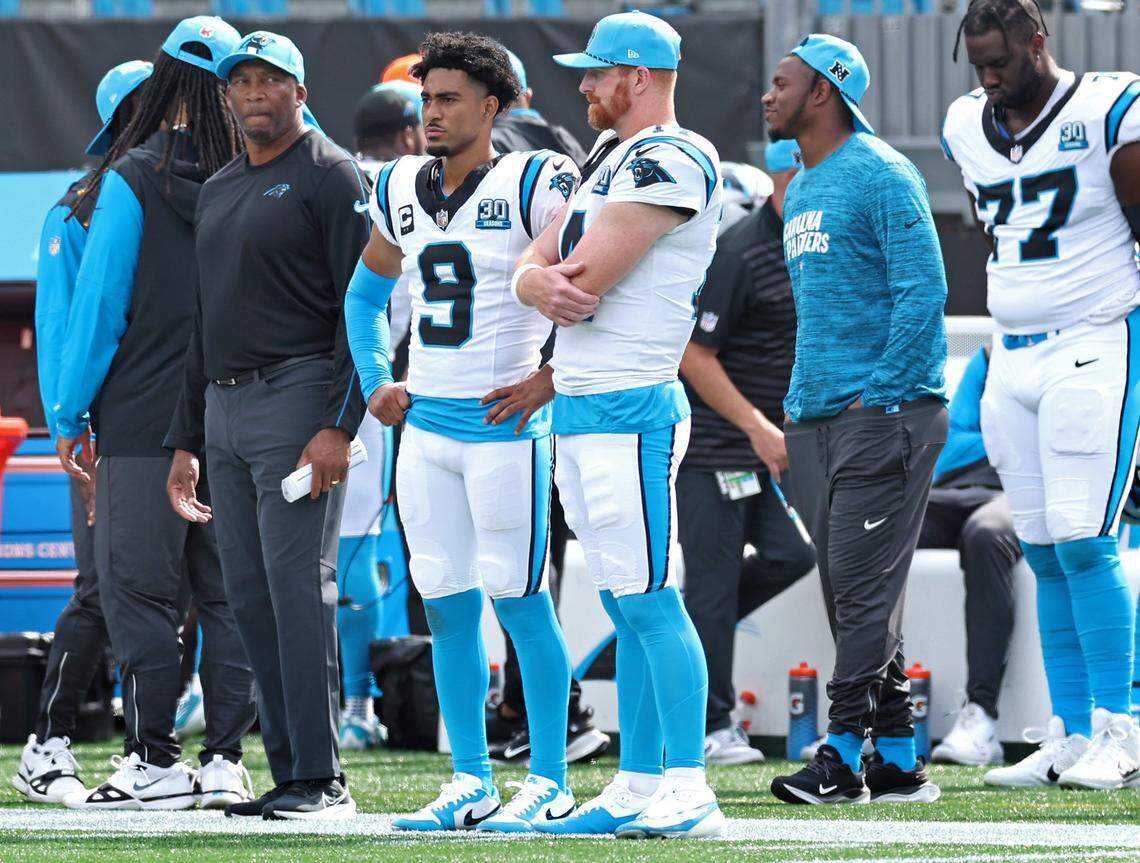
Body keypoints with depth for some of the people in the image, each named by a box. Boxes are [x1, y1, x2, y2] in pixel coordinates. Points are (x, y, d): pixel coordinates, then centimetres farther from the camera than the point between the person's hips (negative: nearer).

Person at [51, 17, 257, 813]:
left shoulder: (133, 181, -9)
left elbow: (99, 305, -6)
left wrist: (71, 416, 2)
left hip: (145, 422, -4)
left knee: (139, 589, 2)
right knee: (230, 593, 9)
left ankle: (155, 761, 0)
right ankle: (226, 758, 9)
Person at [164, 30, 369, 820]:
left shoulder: (331, 176, -4)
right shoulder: (218, 191, 21)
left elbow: (364, 306, -11)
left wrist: (340, 425, -20)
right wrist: (185, 442, 21)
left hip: (298, 399, -8)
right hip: (223, 407, 8)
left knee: (299, 586, -13)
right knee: (250, 597, 6)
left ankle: (322, 779, -13)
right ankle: (288, 776, 9)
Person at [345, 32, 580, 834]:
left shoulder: (534, 187, -9)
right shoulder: (401, 191, 11)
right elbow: (367, 294, 27)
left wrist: (552, 378, -13)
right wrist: (376, 381, 15)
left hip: (505, 425, -7)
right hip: (426, 427, 7)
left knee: (520, 602, -3)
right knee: (448, 605, 7)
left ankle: (550, 780, 4)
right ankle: (471, 783, 14)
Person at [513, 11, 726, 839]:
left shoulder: (672, 163, -13)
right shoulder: (609, 159, 18)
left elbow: (584, 283, -18)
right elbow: (533, 273, 13)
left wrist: (562, 279, 5)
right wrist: (542, 282, -10)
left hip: (630, 409, -10)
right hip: (578, 411, 10)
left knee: (651, 601, -11)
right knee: (628, 610, 10)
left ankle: (688, 791, -12)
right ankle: (638, 787, 13)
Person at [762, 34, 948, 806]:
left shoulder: (881, 176, -9)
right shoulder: (801, 191, 19)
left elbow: (923, 291, -16)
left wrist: (881, 395, -17)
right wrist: (799, 403, 17)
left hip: (884, 414, -9)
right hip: (817, 417, 9)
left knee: (864, 588, -11)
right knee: (848, 595, 7)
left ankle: (844, 756, -13)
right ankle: (898, 762, 11)